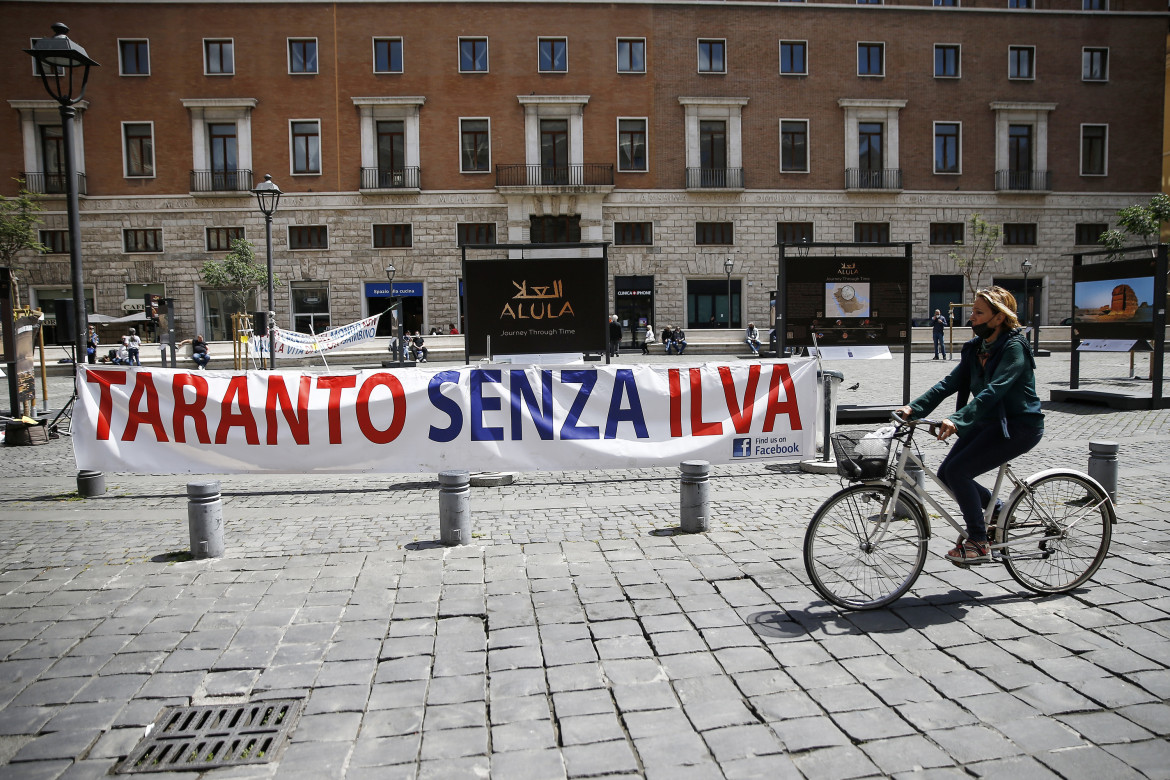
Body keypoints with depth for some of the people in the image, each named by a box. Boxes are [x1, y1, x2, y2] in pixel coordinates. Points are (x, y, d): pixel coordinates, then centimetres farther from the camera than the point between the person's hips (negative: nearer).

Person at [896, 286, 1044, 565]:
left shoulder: (1014, 348, -18)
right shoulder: (975, 347, 7)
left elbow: (993, 391, -31)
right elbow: (950, 382, 0)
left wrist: (957, 420, -44)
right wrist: (914, 407, -13)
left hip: (1019, 426, -8)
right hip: (988, 422, 9)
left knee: (957, 471, -19)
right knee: (946, 474, 0)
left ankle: (978, 544, -4)